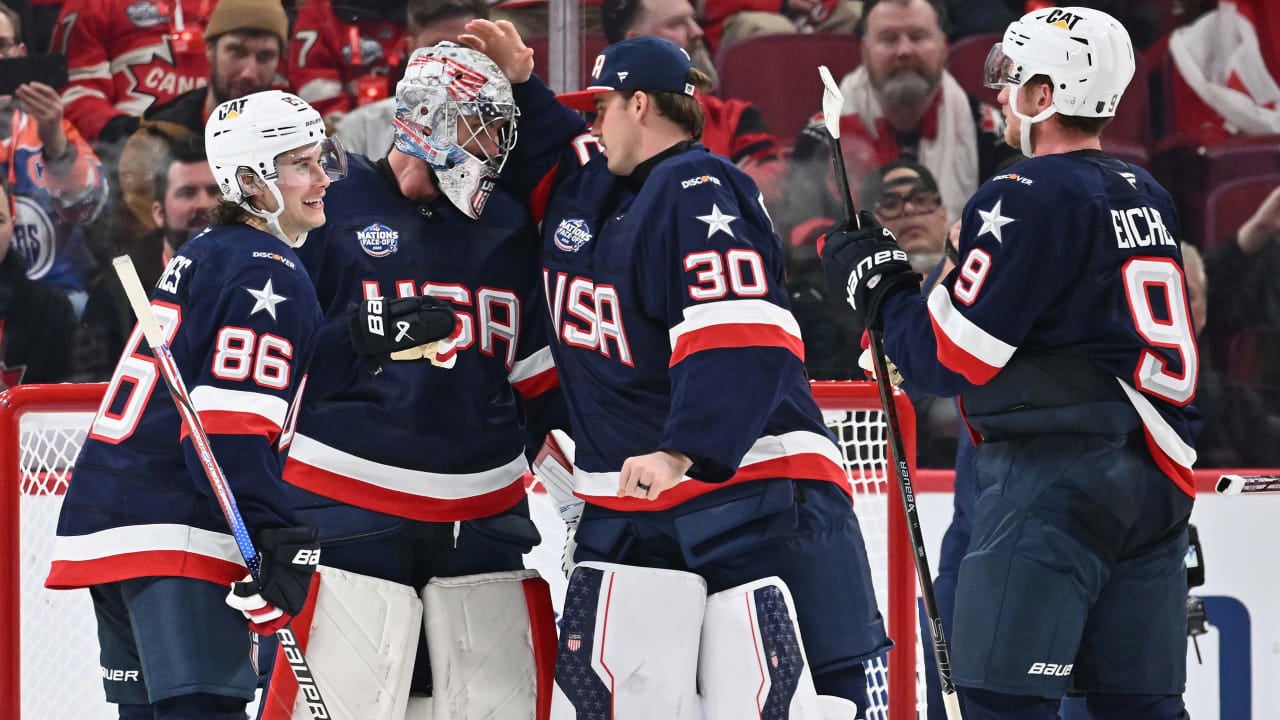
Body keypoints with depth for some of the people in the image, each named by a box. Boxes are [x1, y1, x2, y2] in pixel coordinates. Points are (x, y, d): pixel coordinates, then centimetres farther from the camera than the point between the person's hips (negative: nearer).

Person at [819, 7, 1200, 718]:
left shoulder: (1028, 199, -12)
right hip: (1155, 482, 9)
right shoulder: (1146, 198, 15)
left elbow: (949, 359, -11)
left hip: (1054, 482, -9)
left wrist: (875, 281, 3)